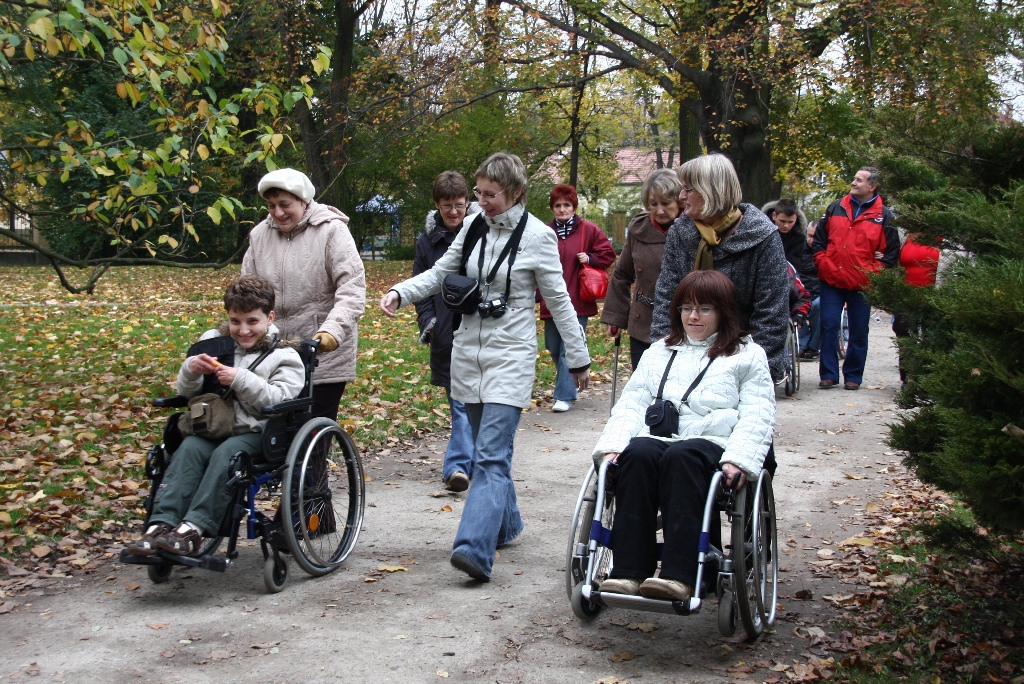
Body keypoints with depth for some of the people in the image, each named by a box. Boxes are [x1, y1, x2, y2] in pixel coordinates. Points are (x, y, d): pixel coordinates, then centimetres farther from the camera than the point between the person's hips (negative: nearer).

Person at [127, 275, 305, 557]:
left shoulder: (283, 355, 5)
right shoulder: (214, 342, 18)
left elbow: (280, 400, -11)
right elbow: (186, 393, 15)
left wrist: (241, 380, -20)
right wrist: (190, 371, -8)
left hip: (257, 433, -4)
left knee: (226, 453, -33)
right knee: (189, 448, -27)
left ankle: (194, 528, -40)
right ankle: (162, 524, -37)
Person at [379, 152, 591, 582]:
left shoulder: (537, 236, -7)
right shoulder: (473, 228, 7)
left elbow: (559, 300, -3)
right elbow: (440, 273, 13)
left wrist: (579, 359, 2)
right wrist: (400, 292, -6)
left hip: (511, 357, -6)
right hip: (468, 353, 6)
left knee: (491, 455, -15)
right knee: (489, 448, 15)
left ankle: (475, 549, -24)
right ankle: (506, 525, 32)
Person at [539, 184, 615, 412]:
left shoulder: (588, 230, 0)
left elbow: (608, 254, 6)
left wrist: (589, 259, -11)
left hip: (578, 303, -4)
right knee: (554, 349, 12)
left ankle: (564, 396, -3)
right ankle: (567, 387, 32)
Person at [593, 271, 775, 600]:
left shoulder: (748, 355, 19)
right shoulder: (658, 352, 30)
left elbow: (757, 417, 5)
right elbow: (630, 404, 19)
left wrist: (738, 459, -14)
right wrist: (612, 446, -1)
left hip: (710, 446, -3)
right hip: (655, 439, 3)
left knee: (680, 456, -37)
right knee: (638, 454, -33)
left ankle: (679, 576, -45)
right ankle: (628, 571, -39)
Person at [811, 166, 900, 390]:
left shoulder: (884, 216, 2)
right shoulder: (836, 208, 9)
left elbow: (892, 252, 4)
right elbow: (818, 240, 14)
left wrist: (875, 272, -5)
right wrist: (823, 264, 2)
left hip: (862, 285, -1)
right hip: (832, 281, 2)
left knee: (859, 332, 5)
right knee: (829, 327, -1)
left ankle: (853, 376, 15)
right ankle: (828, 374, 6)